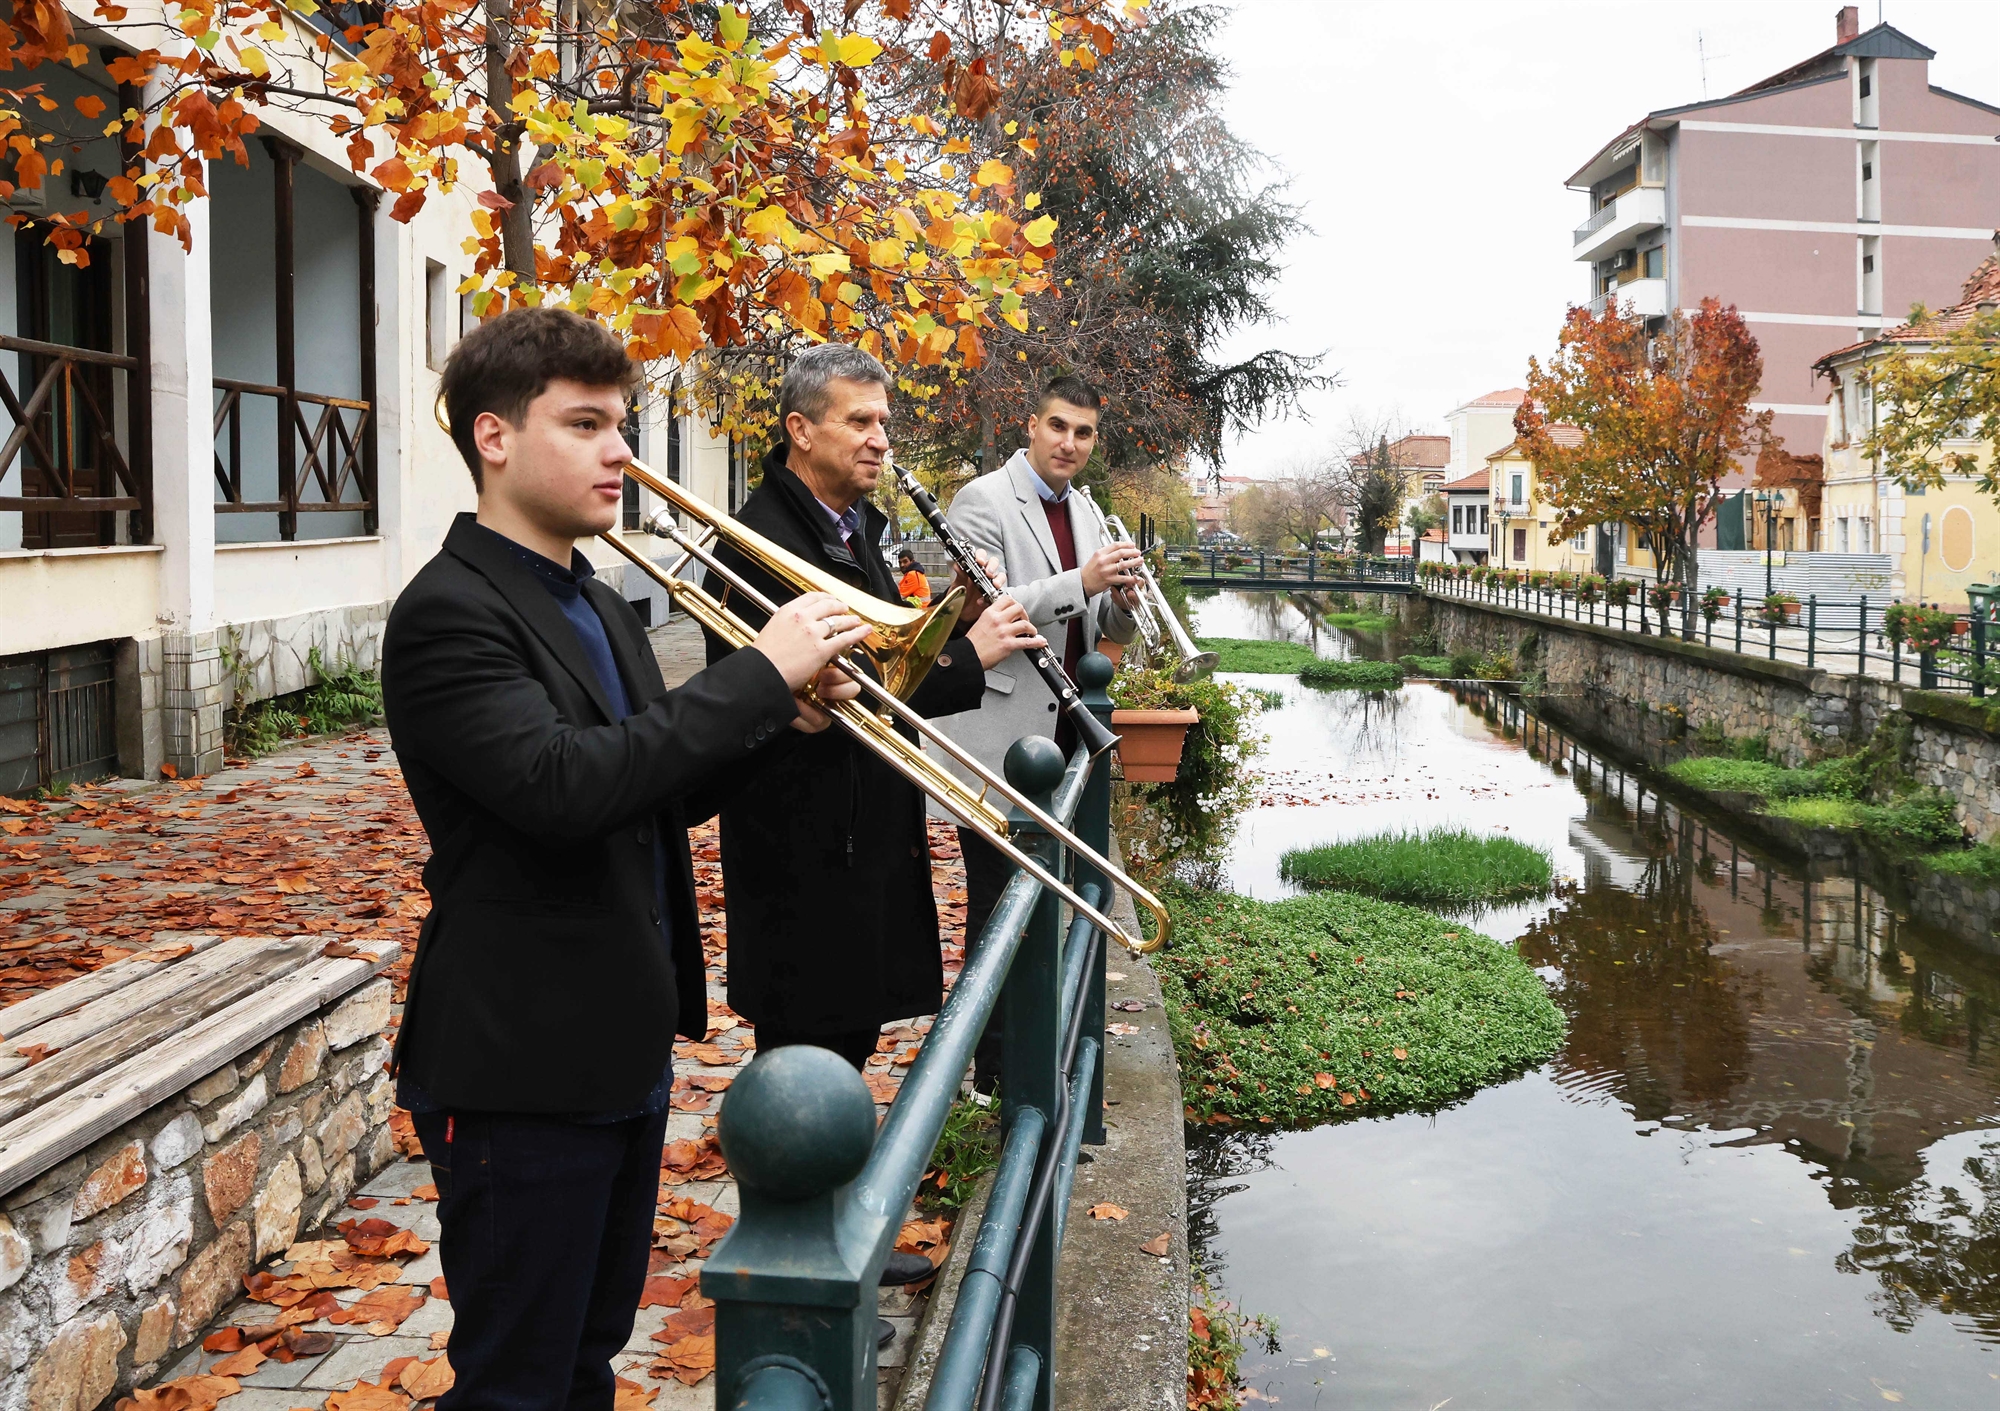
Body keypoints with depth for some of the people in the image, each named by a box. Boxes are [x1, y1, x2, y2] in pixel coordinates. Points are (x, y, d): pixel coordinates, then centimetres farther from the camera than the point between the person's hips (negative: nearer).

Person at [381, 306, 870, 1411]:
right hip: (520, 1069, -9)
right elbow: (563, 787, -31)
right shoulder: (448, 613, -17)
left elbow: (662, 793, 16)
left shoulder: (600, 607, 12)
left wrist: (789, 719, -1)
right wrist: (758, 672, -26)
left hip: (623, 1053, 9)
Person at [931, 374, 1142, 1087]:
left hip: (1062, 732, 7)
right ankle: (993, 1075, 11)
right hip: (1000, 740, -7)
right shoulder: (983, 500, -8)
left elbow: (1106, 632, 16)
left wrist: (1123, 602, -7)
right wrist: (1079, 582, -25)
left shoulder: (1083, 512, 14)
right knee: (998, 912, 0)